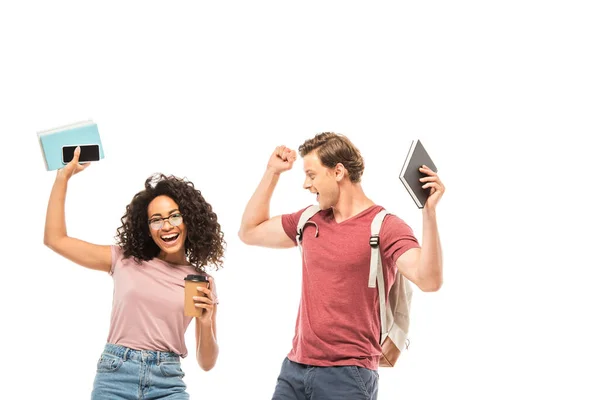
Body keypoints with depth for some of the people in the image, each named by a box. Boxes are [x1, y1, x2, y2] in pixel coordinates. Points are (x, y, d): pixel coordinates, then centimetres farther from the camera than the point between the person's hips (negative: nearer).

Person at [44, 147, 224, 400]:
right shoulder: (125, 260, 6)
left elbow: (207, 363, 8)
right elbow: (55, 239, 6)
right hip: (114, 377, 0)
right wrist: (63, 177, 4)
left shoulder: (201, 283, 6)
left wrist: (206, 322, -11)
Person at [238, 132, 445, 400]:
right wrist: (272, 173, 17)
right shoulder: (310, 220, 12)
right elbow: (249, 232, 23)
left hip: (347, 375, -6)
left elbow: (428, 280, -23)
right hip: (294, 368, 6)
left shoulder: (385, 227, -9)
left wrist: (429, 212, -33)